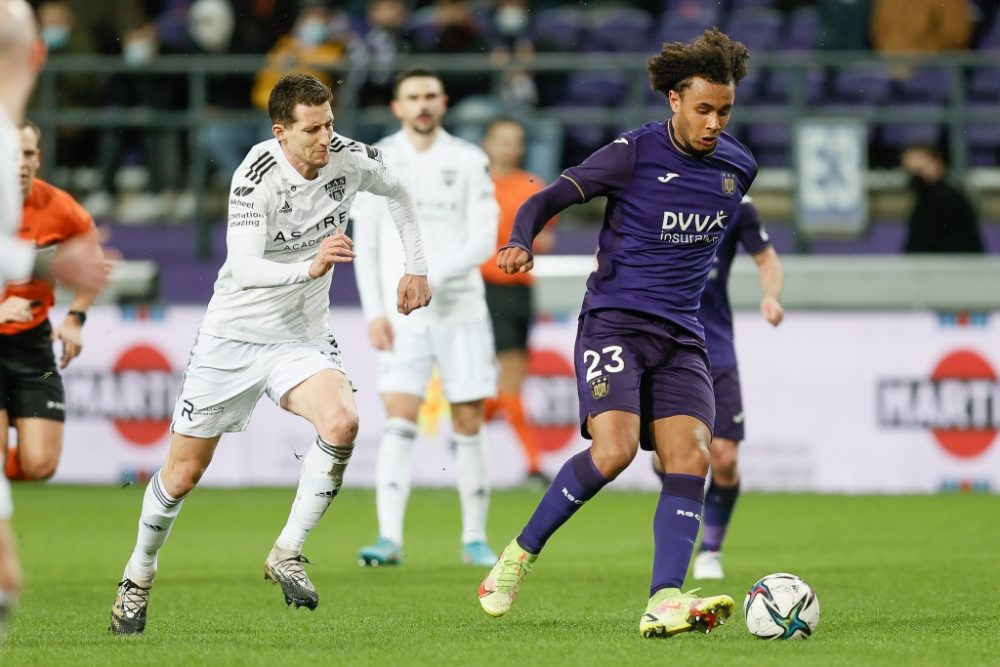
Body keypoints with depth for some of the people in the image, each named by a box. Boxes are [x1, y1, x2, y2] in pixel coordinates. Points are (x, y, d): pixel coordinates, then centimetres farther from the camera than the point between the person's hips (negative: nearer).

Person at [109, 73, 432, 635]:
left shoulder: (350, 158, -10)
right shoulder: (257, 177, -24)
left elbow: (398, 193, 14)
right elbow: (244, 270, -33)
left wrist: (417, 267, 11)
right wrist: (311, 267, -47)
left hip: (303, 337, 3)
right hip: (235, 335, -3)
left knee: (342, 421, -27)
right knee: (184, 472, 4)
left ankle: (287, 555, -13)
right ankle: (140, 574, 30)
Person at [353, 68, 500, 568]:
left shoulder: (468, 161, 2)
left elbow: (484, 240, -6)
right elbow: (364, 244, 5)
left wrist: (434, 276, -20)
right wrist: (374, 313, -5)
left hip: (461, 307, 1)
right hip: (402, 317, 0)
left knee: (468, 424, 4)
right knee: (399, 420, -12)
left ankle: (475, 538, 14)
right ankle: (390, 539, -19)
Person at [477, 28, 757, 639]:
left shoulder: (739, 168, 9)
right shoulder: (636, 152, -6)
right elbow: (549, 198, -5)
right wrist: (522, 243, -24)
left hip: (682, 336, 5)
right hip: (614, 321, -5)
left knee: (691, 457, -16)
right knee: (614, 450, -23)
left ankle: (665, 601, -23)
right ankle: (522, 553, -2)